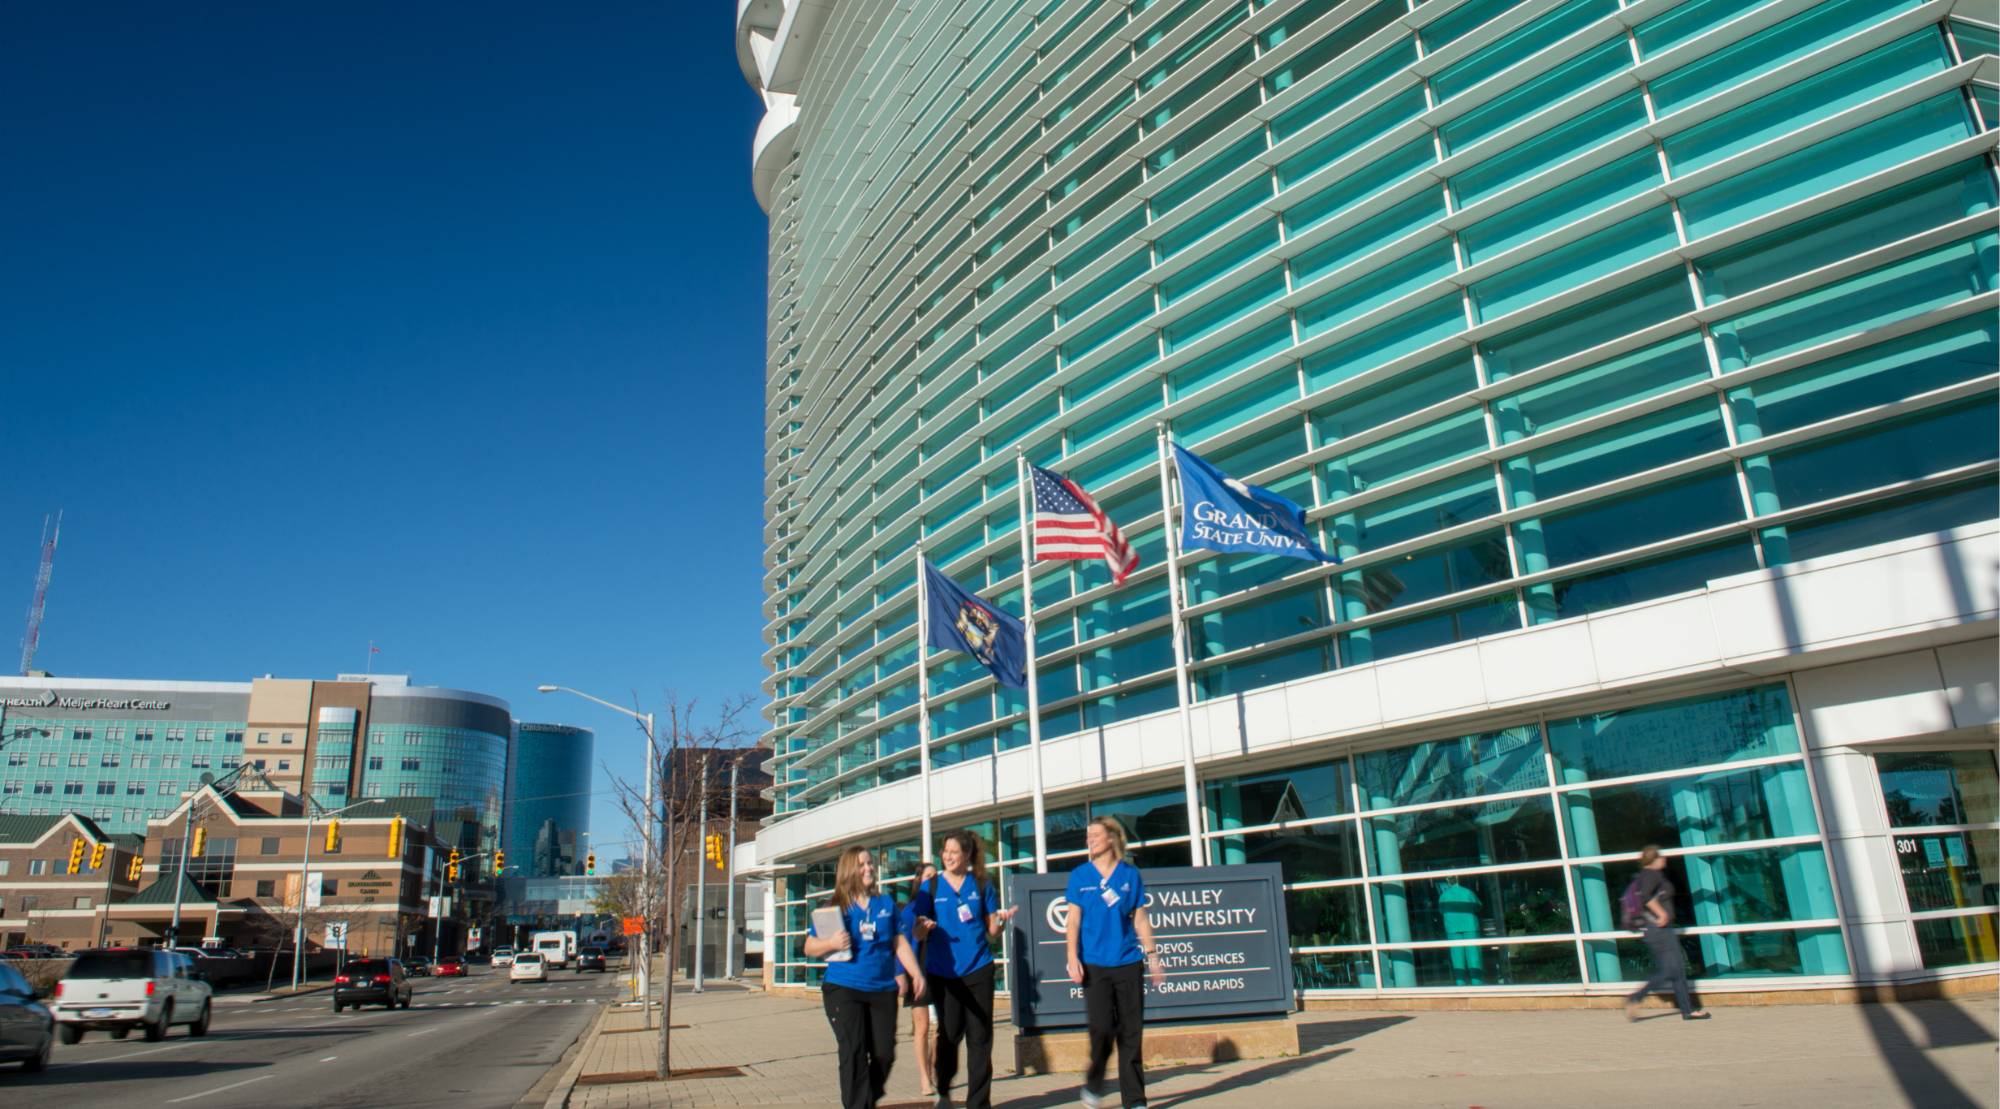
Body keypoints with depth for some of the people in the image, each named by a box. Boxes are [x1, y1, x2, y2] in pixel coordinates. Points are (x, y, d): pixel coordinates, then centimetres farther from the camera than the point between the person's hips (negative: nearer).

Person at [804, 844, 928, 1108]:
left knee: (884, 1054, 4)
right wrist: (831, 943, -18)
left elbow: (900, 942, 11)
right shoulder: (836, 906, 1)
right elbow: (810, 947, 2)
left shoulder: (887, 903, 10)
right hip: (843, 989, -3)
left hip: (883, 990, 3)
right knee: (854, 1054, -7)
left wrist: (916, 973, 1)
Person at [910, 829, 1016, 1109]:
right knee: (949, 1033, 6)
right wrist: (923, 927, -21)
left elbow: (991, 931, 9)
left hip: (978, 968, 1)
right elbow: (918, 934, 2)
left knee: (980, 1036, 2)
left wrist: (1001, 920, -12)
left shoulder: (981, 885, 6)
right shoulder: (931, 887, 3)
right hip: (943, 971, -1)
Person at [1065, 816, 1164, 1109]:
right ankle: (1093, 1084, 17)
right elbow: (1073, 921, 3)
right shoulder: (1080, 876, 4)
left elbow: (1140, 919, 10)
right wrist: (1073, 959, -6)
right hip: (1094, 964, -1)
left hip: (1127, 962, 1)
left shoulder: (1130, 874, 6)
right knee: (1102, 1027, -8)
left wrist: (1152, 956, 6)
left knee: (1131, 1032, 3)